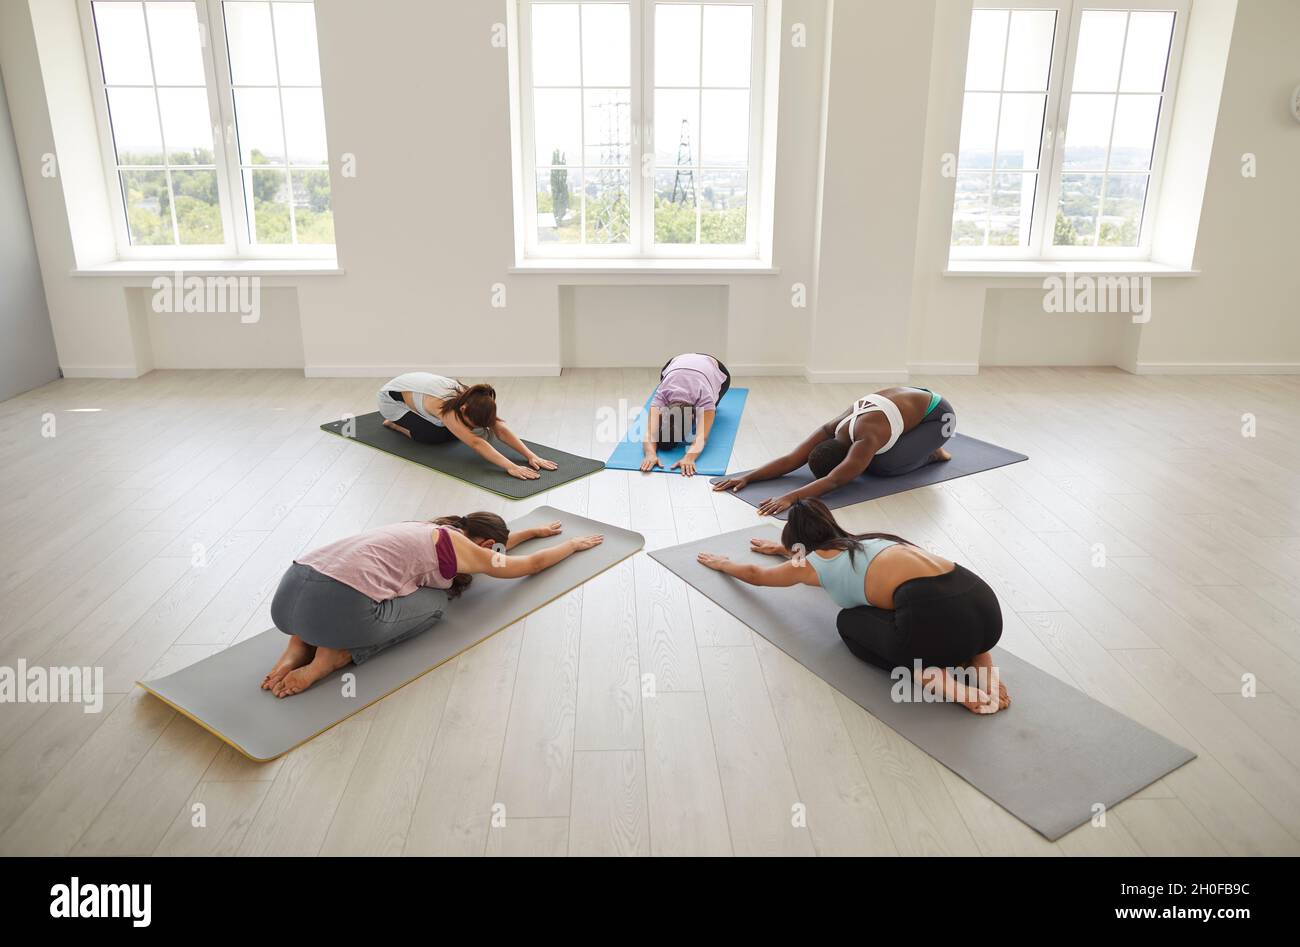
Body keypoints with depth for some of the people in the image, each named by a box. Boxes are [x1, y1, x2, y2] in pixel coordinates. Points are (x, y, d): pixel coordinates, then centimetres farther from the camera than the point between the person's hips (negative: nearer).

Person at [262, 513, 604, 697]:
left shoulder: (435, 533, 32)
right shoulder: (467, 550, 11)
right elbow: (534, 563, 28)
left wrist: (533, 531, 66)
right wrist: (575, 543, 46)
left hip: (286, 594, 8)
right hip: (337, 609, -8)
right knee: (435, 602, 15)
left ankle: (302, 642, 13)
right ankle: (336, 654, -2)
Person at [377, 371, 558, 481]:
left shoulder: (470, 399, -26)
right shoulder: (445, 406, -44)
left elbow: (500, 429, -32)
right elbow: (475, 442, -52)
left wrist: (531, 455, -43)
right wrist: (511, 467, -61)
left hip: (416, 386, 7)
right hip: (392, 398, -6)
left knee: (454, 433, -4)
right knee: (434, 436, -24)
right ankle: (395, 424, 4)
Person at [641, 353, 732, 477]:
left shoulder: (705, 399, -46)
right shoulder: (661, 396, -40)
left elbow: (701, 437, -56)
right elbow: (650, 433, -52)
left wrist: (689, 458, -75)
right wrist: (651, 454, -72)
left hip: (716, 370, -1)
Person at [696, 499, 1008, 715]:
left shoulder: (812, 562, 19)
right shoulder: (858, 543, 35)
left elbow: (756, 574, 42)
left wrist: (721, 563, 61)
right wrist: (784, 549, 78)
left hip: (937, 617, -7)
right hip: (985, 607, 7)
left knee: (849, 622, 23)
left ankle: (933, 677, 1)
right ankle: (982, 663, 14)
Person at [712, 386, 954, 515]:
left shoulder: (866, 439, -38)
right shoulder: (833, 431, -18)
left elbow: (833, 481, -47)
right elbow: (790, 460, -22)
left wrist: (791, 497, -58)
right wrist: (747, 477, -31)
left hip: (937, 414, -7)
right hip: (908, 402, 7)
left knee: (884, 466, -22)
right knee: (865, 459, -2)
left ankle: (932, 453, 5)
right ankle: (921, 444, 18)